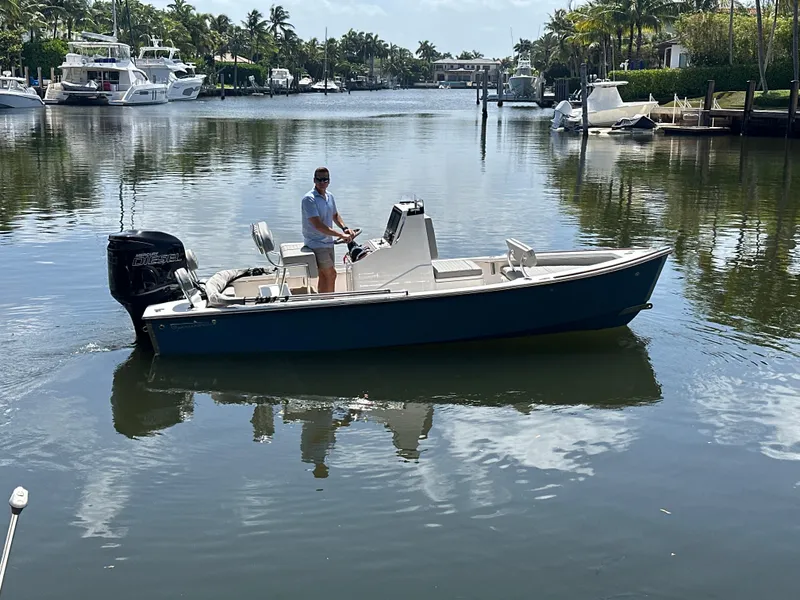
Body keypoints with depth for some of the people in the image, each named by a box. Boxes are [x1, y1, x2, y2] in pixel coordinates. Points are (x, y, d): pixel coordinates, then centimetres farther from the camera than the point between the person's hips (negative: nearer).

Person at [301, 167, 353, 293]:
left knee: (324, 276, 12)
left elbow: (335, 215, 26)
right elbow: (318, 225, -25)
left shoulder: (330, 196, 7)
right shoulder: (309, 199, -19)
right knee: (331, 274, -11)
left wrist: (345, 228, 5)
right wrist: (341, 235, -24)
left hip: (328, 242, 8)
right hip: (315, 243, -8)